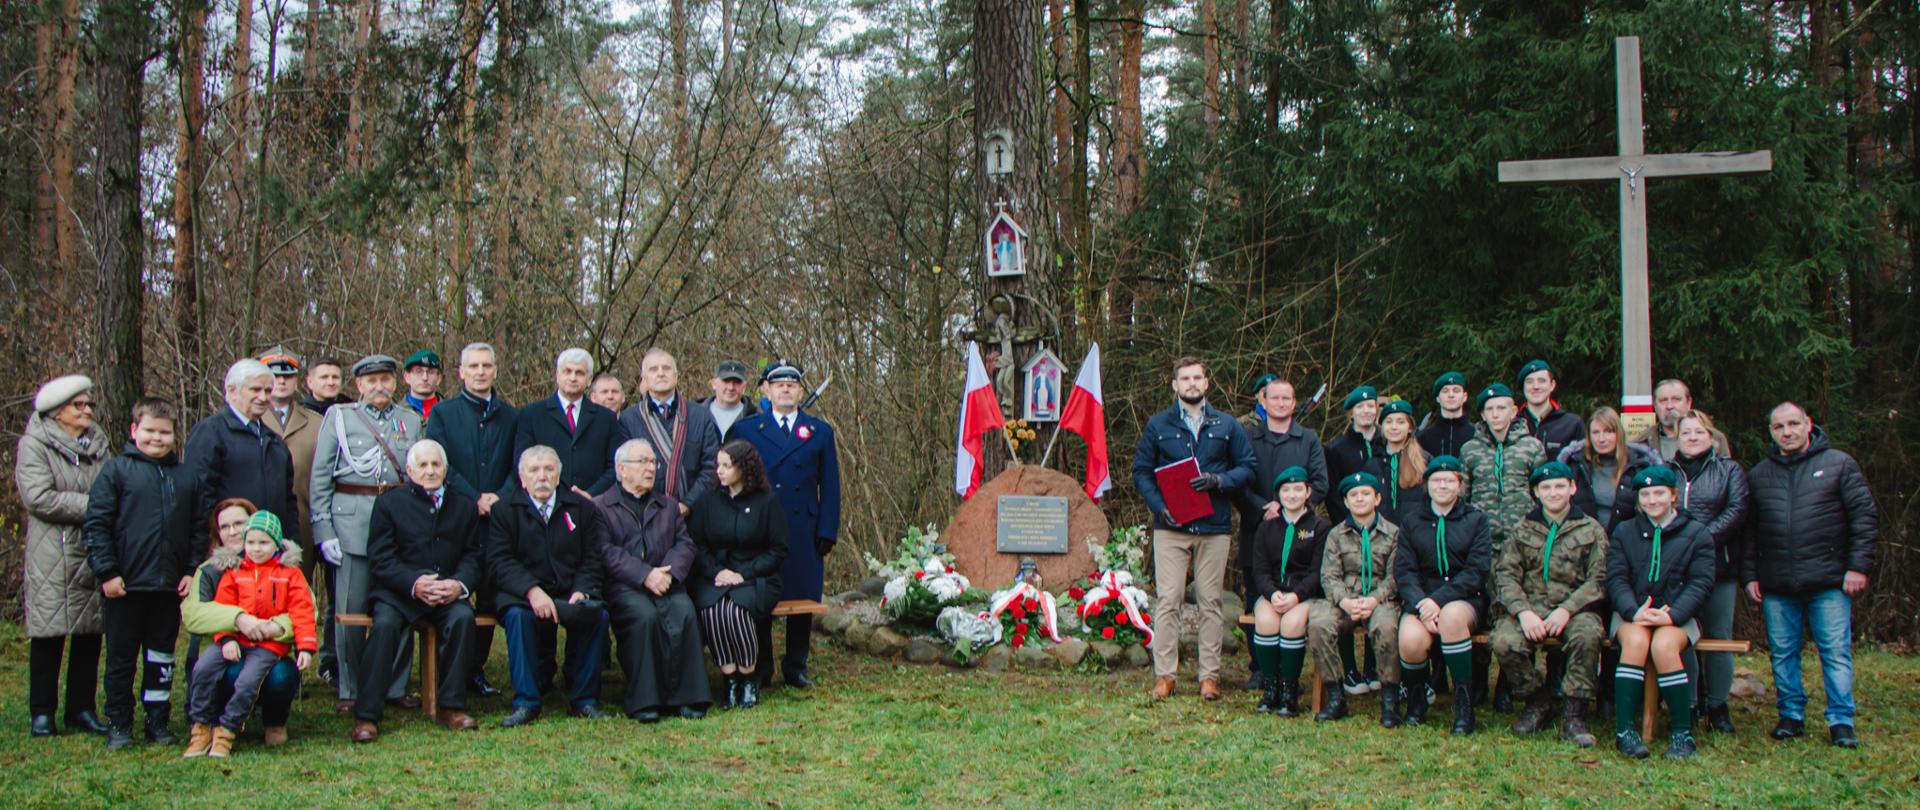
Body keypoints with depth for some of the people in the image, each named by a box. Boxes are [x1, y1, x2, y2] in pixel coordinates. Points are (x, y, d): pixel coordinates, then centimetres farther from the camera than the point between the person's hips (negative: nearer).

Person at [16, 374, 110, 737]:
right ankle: (42, 712, 10)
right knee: (48, 634, -1)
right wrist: (93, 506, -14)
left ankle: (81, 709, 15)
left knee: (91, 633, 6)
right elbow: (39, 497, -14)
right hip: (52, 557, -5)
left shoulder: (99, 445, 15)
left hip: (95, 554, 5)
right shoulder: (34, 445, -2)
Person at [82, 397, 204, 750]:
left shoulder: (188, 477, 10)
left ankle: (158, 721, 21)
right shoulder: (115, 471, -2)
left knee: (162, 655, 11)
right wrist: (106, 572, -10)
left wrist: (192, 570, 4)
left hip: (170, 587, 3)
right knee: (121, 656, 6)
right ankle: (119, 724, 15)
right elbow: (95, 524, -5)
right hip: (125, 585, -3)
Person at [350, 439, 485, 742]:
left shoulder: (464, 506, 16)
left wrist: (459, 584, -13)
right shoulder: (388, 502, 8)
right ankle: (366, 716, -25)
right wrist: (415, 583, -19)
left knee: (463, 617, -30)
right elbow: (380, 558, -1)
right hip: (398, 592, -1)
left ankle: (451, 706, -20)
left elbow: (473, 556, 10)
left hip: (448, 593, 2)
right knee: (385, 624, -31)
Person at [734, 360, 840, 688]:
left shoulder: (820, 432, 11)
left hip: (805, 533, 1)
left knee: (804, 599, 5)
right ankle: (760, 670, 12)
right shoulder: (747, 430, 7)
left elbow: (829, 486, 8)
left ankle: (796, 667, 18)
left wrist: (827, 531, -1)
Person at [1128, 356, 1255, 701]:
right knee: (1168, 599, -6)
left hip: (1214, 527, 1)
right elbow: (1141, 471, 9)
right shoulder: (1158, 425, 9)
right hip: (1171, 527, -1)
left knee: (1210, 602, 3)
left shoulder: (1226, 425, 11)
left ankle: (1209, 676, 9)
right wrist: (1158, 505, -8)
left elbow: (1247, 468, 9)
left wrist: (1218, 481, -10)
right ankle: (1164, 675, -1)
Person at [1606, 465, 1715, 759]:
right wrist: (1634, 612, -18)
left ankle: (1683, 733, -23)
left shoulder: (1697, 534, 10)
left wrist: (1671, 615, -18)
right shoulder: (1624, 532, 14)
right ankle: (1625, 730, -32)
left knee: (1664, 646, -34)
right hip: (1631, 614, 1)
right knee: (1635, 640, -34)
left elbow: (1700, 583, -1)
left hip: (1677, 615, -1)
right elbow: (1616, 578, 2)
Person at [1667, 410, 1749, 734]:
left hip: (1719, 565, -1)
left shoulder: (1729, 470, 10)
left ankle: (1717, 706, 11)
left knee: (1719, 636, 3)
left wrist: (1703, 538, -16)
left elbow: (1736, 511, -4)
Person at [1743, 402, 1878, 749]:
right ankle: (1791, 716, 18)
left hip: (1829, 582, -3)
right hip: (1776, 587, 3)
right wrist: (1749, 575, 8)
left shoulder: (1839, 464, 3)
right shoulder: (1757, 475, 12)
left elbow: (1865, 515, 1)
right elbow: (1747, 531, 14)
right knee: (1783, 654, 8)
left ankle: (1841, 721, 6)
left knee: (1836, 652, -2)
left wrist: (1859, 565, -6)